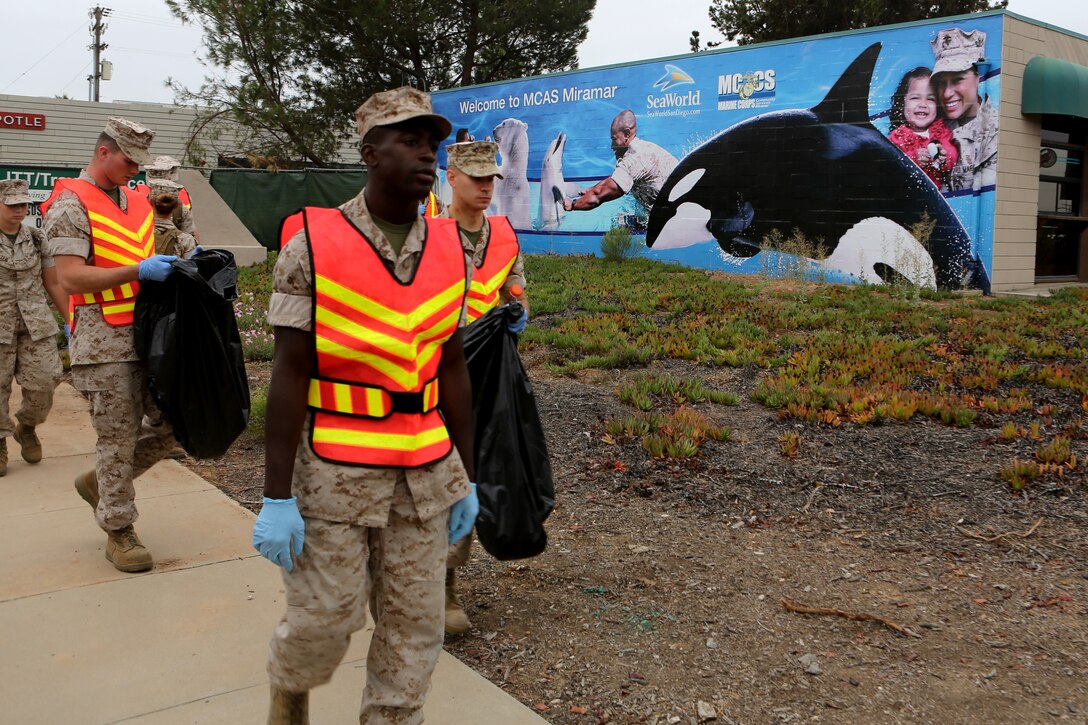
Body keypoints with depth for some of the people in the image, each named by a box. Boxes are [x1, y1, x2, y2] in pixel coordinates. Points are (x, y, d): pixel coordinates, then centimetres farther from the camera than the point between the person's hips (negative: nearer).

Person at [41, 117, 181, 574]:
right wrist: (138, 271, -22)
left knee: (175, 421, 8)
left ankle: (101, 482, 28)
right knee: (118, 437, 0)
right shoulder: (71, 205, -8)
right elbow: (70, 278, -17)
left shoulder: (137, 200, 15)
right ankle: (119, 532, 16)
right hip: (104, 341, -7)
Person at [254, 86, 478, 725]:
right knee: (325, 618, 7)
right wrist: (277, 498, -12)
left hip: (426, 474, 4)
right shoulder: (314, 245, -9)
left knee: (414, 626, 10)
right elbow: (289, 373, -10)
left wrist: (467, 478, 10)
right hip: (334, 472, -4)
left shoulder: (449, 249, 4)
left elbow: (452, 368, 9)